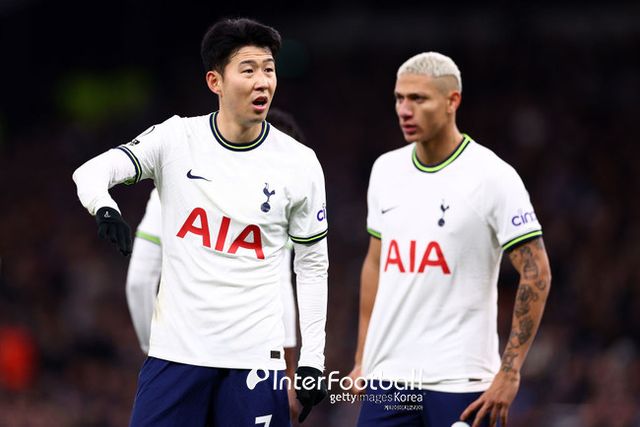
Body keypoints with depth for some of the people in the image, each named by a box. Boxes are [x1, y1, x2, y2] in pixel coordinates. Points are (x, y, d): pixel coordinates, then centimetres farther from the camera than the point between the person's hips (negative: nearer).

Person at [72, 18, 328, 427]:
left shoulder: (300, 164, 0)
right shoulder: (176, 139, 0)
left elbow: (312, 265, 7)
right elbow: (91, 171, -6)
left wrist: (313, 359, 2)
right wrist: (104, 208, -30)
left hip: (253, 355, 0)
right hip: (176, 347, 0)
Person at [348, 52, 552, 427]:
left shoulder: (493, 176, -8)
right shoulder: (386, 170, 9)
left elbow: (537, 275, -9)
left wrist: (510, 372, -14)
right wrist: (362, 359, 14)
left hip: (459, 381, -5)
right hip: (387, 375, 5)